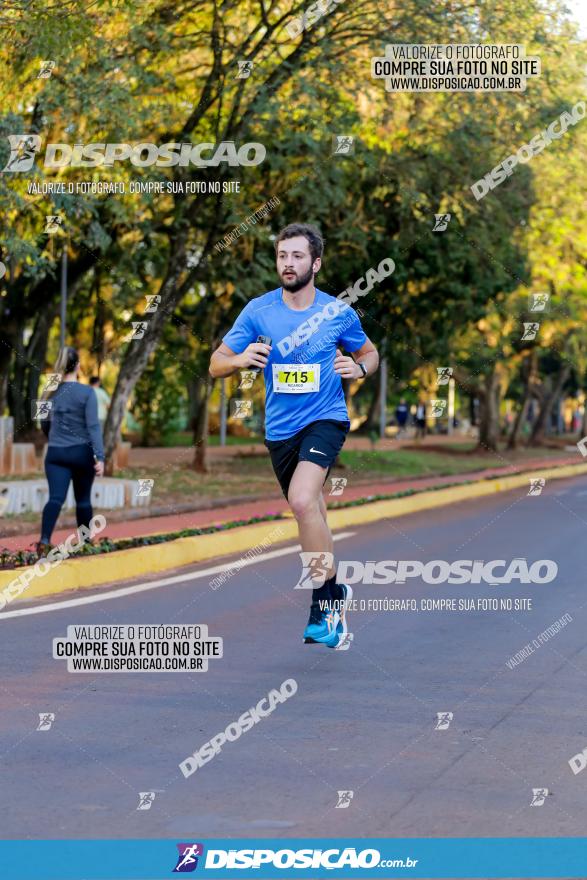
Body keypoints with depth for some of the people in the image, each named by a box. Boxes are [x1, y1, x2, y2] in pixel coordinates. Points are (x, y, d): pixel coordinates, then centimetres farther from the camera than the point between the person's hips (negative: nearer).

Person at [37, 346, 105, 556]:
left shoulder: (50, 393, 5)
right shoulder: (87, 392, -8)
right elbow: (93, 426, -14)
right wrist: (100, 457, -17)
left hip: (55, 453, 2)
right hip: (82, 452, -2)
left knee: (55, 498, -9)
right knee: (83, 499, 13)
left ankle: (44, 540, -31)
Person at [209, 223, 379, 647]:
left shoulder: (339, 312, -3)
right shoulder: (258, 311, -2)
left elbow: (370, 352, 15)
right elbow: (216, 364, 1)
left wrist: (359, 367, -9)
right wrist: (241, 359, -21)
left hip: (325, 419, -3)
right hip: (280, 429, 3)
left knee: (303, 500, -27)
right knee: (312, 516, 14)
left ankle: (326, 596, -15)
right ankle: (334, 597, 32)